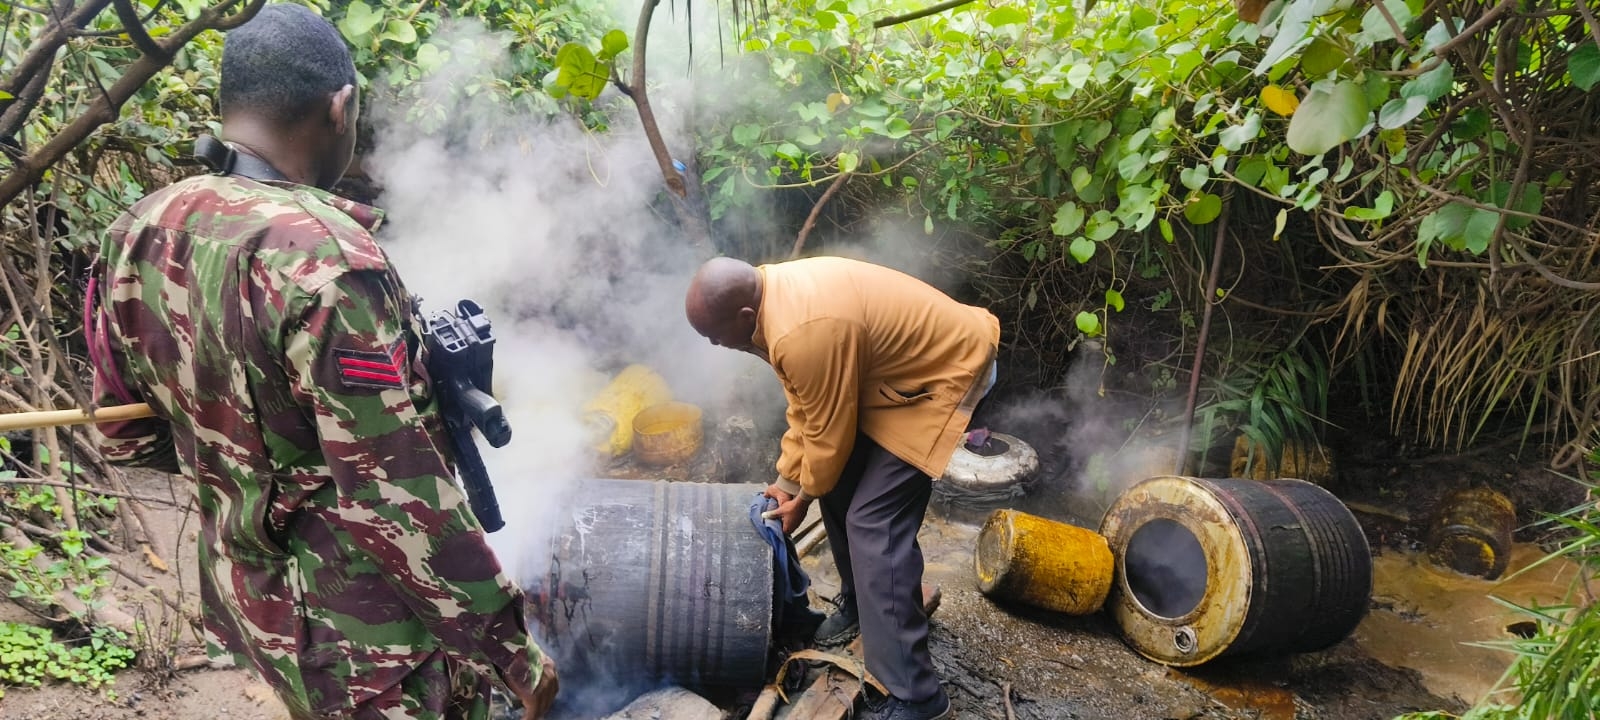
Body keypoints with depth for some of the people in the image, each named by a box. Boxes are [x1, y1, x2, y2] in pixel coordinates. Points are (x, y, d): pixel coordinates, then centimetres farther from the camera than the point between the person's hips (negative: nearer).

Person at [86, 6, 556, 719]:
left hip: (245, 597, 8)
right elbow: (401, 506, -28)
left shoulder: (135, 236, -4)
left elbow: (125, 434, 8)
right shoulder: (327, 263, -29)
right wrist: (510, 648, -19)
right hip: (359, 634, -7)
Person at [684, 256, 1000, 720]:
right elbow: (804, 404, 8)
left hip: (945, 372, -10)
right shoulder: (771, 291, -2)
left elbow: (830, 432, -19)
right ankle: (857, 606, 38)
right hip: (900, 363, 10)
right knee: (840, 488, 15)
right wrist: (787, 479, 10)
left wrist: (804, 496, -2)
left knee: (873, 524, -13)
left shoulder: (805, 333, -33)